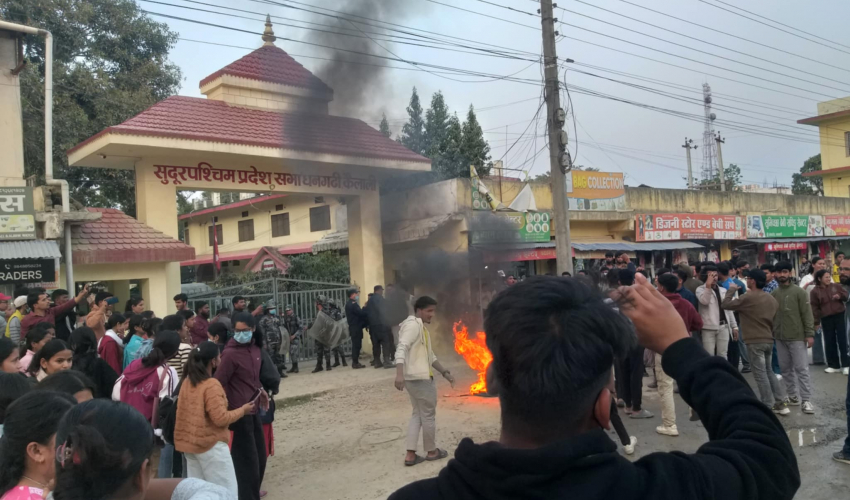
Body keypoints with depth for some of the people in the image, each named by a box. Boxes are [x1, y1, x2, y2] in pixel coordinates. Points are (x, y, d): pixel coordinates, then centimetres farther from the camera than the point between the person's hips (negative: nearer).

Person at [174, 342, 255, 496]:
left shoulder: (187, 381, 6)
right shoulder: (212, 385, -20)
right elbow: (221, 419, -21)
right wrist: (242, 410, -9)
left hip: (189, 442, 9)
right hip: (210, 444, -9)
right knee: (227, 491, 1)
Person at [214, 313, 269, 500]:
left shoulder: (255, 349, 6)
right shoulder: (230, 354, -17)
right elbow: (218, 384, -15)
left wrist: (260, 390, 6)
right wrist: (229, 407, -12)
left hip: (253, 410, 8)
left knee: (260, 457, 17)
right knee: (248, 460, -1)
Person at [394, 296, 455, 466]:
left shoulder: (422, 327, 19)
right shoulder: (413, 324, -12)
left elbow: (429, 356, 25)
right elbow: (402, 348, -25)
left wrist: (444, 372, 24)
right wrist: (399, 373, -35)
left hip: (415, 378, 10)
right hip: (421, 378, -10)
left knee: (418, 414, 14)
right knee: (428, 415, 5)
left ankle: (410, 454, 13)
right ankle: (431, 451, 20)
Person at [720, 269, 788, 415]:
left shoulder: (747, 298, -15)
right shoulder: (771, 298, 9)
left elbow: (725, 304, -10)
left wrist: (731, 290, 5)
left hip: (755, 341, -8)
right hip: (769, 340, 8)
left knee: (760, 375, -1)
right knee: (769, 372, 18)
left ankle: (768, 407, 1)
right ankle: (780, 403, 16)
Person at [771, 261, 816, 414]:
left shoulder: (798, 292, -5)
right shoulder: (773, 294, 7)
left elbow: (807, 314, -8)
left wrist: (810, 334, -12)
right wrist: (770, 333, 10)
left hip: (797, 337, -5)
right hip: (780, 338, 5)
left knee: (802, 369, -3)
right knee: (786, 368, 10)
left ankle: (806, 400, 1)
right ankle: (793, 396, 20)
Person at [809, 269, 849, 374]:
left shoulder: (836, 286, 3)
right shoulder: (815, 291, -2)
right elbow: (814, 308, -1)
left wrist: (840, 296, -12)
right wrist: (816, 322, -3)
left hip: (840, 316, 0)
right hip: (826, 319, 0)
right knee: (829, 342, 5)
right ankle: (834, 365, 14)